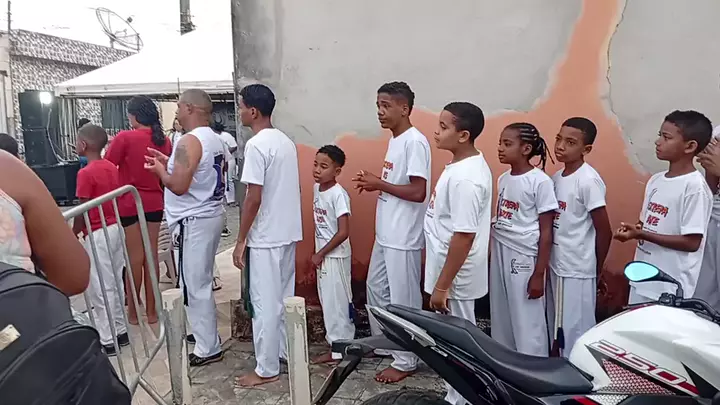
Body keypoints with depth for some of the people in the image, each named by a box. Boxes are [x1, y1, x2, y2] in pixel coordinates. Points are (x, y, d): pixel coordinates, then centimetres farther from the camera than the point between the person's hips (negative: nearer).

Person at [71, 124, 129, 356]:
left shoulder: (85, 173, -16)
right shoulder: (112, 168, 7)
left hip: (97, 235, -8)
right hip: (115, 229, 8)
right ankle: (120, 331, 25)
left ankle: (107, 341, 9)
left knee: (101, 289, 1)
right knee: (115, 284, 16)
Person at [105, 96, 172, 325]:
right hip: (154, 203, 4)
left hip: (129, 204, -4)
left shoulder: (125, 138, -13)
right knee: (151, 254, 8)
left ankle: (133, 311, 15)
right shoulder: (164, 141, 2)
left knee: (135, 256, 4)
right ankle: (151, 310, 16)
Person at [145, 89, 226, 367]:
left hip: (194, 221, -10)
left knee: (194, 286, -1)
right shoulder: (215, 140, 11)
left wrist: (160, 170, -5)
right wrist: (170, 163, 15)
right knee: (202, 282, 21)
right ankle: (206, 332, 35)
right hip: (211, 216, 10)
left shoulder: (189, 142, -19)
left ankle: (208, 349, 8)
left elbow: (179, 186, -24)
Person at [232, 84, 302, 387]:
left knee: (264, 303, 1)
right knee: (285, 297, 18)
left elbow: (254, 197, -20)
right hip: (288, 232, 9)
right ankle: (288, 351, 31)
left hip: (265, 237, -9)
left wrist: (240, 241, -14)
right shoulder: (287, 142, 10)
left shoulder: (256, 145, -17)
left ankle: (267, 369, 11)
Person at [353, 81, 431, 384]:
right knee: (376, 287, 20)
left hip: (403, 237, -10)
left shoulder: (415, 141, -18)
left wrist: (379, 184, -16)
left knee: (403, 298, 3)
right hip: (385, 234, 10)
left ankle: (405, 361, 19)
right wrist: (374, 184, 3)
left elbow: (418, 192, -23)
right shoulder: (395, 140, 12)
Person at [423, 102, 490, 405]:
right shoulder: (466, 164, 6)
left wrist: (442, 286, -21)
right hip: (450, 272, 10)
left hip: (454, 278, -10)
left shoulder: (465, 178, -25)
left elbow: (464, 236, -26)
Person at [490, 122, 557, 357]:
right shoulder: (503, 179, 8)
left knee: (527, 323, 3)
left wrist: (539, 274, -12)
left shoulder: (540, 181, -12)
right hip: (499, 256, 7)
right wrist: (490, 257, 12)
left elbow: (546, 232, -11)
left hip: (525, 259, -7)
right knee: (501, 319, 15)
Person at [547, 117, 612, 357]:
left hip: (577, 270, -8)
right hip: (556, 265, 8)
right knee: (556, 327, 18)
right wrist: (549, 262, 9)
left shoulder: (588, 180, -16)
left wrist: (596, 270, -2)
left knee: (576, 331, 3)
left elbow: (604, 231, -13)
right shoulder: (557, 177, 7)